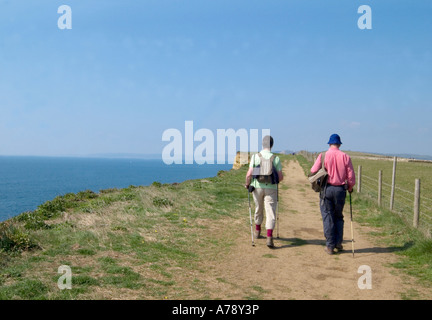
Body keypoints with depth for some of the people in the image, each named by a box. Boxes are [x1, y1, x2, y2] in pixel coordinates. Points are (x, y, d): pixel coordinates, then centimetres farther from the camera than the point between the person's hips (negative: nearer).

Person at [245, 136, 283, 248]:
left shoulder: (255, 156, -5)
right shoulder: (276, 158, -5)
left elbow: (249, 174, -10)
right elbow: (280, 177, -4)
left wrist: (247, 184, 8)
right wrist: (276, 181, 18)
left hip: (257, 187, 2)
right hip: (271, 188, -1)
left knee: (258, 209, 21)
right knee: (271, 212, -1)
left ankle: (257, 231, 38)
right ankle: (269, 237, -13)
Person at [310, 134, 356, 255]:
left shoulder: (323, 156, -5)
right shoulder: (345, 157, 0)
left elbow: (313, 171, -8)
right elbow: (351, 176, 1)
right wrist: (350, 188, 18)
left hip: (326, 189, -2)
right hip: (340, 190, 2)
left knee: (328, 217, 4)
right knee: (338, 217, 17)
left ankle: (330, 246, 5)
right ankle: (338, 243, 16)